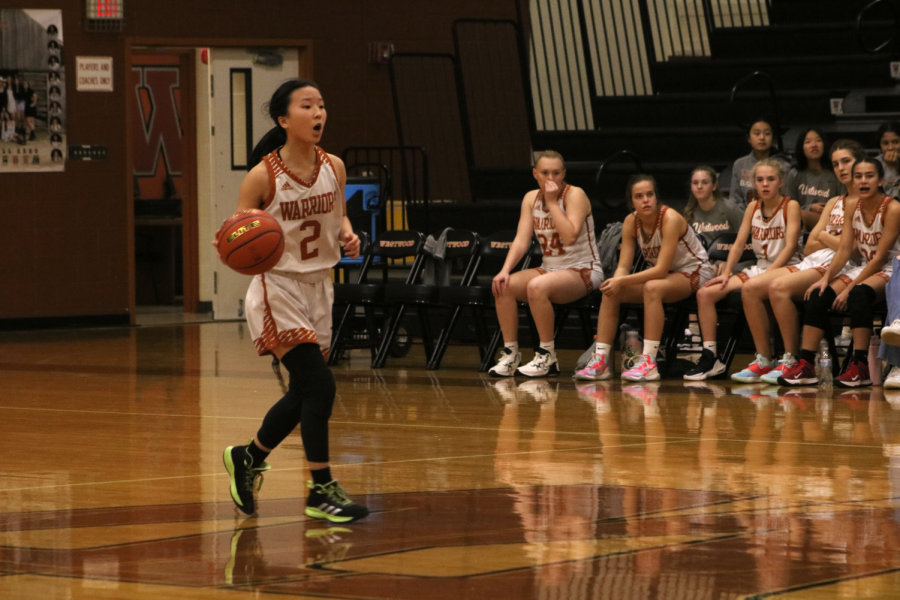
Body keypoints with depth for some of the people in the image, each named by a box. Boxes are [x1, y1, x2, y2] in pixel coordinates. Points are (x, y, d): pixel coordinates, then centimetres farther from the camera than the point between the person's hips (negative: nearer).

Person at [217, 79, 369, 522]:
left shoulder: (333, 168, -1)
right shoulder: (263, 176, -15)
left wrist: (348, 236, -7)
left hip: (318, 287, 6)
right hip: (278, 289, -6)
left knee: (303, 395, 13)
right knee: (320, 385, -16)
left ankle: (248, 458, 38)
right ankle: (321, 490, -6)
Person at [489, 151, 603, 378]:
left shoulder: (575, 195, -13)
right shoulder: (531, 198, 5)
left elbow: (570, 236, -27)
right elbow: (521, 240, -2)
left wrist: (552, 202, -23)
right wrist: (505, 270, -17)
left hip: (583, 271, -6)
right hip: (550, 269, 6)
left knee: (537, 286, -34)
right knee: (503, 286, -17)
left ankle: (547, 357, -24)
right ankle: (510, 354, -12)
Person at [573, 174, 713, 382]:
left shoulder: (670, 219, -27)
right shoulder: (631, 222, -9)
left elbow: (661, 270, -31)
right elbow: (623, 266, -9)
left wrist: (621, 281, -37)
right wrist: (616, 283, -32)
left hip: (693, 271, -6)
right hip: (660, 274, 7)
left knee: (653, 287, -37)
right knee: (610, 291, -15)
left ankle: (649, 362, -37)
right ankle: (601, 359, -15)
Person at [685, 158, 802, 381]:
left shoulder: (790, 206, -5)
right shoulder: (753, 207, 12)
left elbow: (790, 246, -14)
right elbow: (739, 243, 10)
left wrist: (767, 274, -24)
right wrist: (726, 273, -4)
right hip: (759, 268, 7)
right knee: (705, 293, -10)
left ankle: (765, 361, -29)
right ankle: (709, 357, -7)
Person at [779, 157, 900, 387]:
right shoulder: (852, 207, 5)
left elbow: (880, 257, -18)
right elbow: (844, 249, 1)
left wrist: (849, 289, -22)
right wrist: (826, 278, -16)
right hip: (864, 270, 7)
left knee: (858, 293, -37)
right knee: (818, 295, -16)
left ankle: (860, 366, -36)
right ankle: (805, 364, -18)